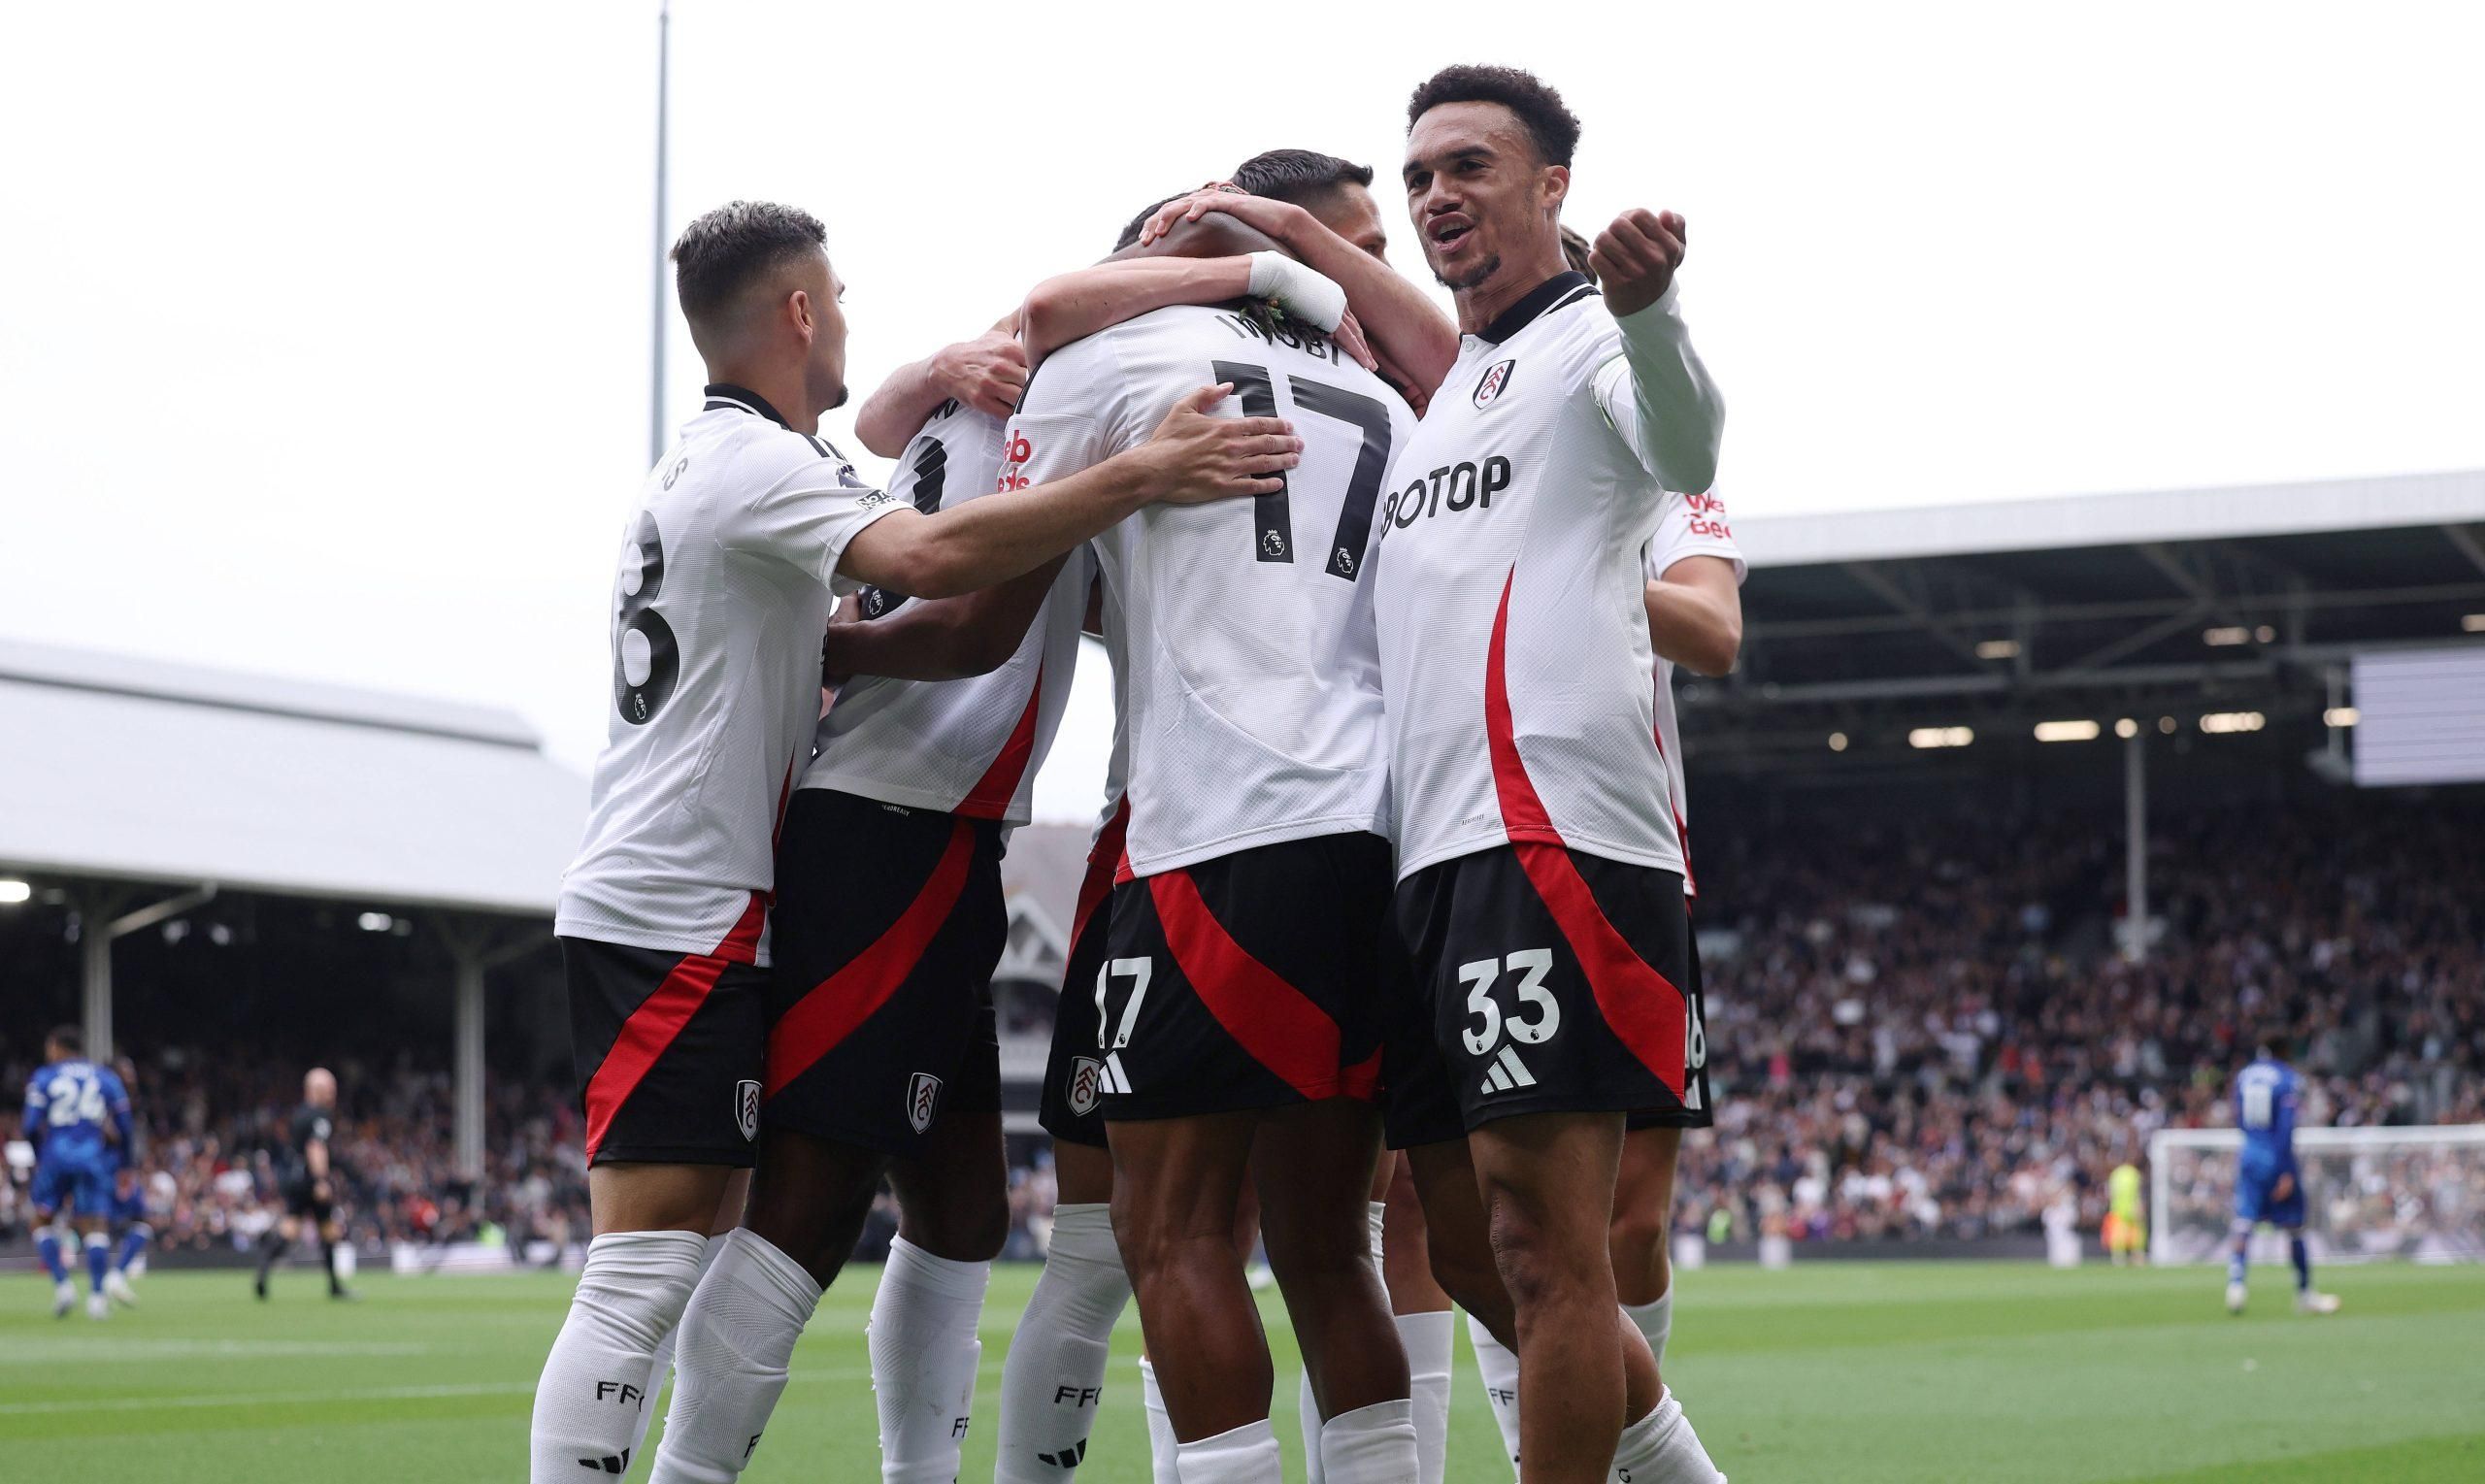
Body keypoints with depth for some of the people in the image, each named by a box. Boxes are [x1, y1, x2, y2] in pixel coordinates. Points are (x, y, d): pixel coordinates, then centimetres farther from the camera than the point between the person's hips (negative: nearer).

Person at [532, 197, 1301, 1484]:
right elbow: (933, 558, -31)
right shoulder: (756, 463, -13)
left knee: (700, 1253, 9)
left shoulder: (700, 463, 20)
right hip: (676, 920, -10)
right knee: (644, 1273, -13)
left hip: (676, 913, 10)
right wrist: (1140, 477, -31)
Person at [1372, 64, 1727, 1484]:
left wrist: (1643, 306, -45)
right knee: (1472, 1247, 11)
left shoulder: (1592, 341, -1)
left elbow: (1684, 445, -23)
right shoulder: (1445, 389, 25)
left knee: (1542, 1240, -11)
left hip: (1558, 830, -9)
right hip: (1441, 848, 9)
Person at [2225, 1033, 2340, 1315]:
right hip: (2277, 1161, -3)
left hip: (2248, 1157, 3)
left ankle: (2235, 1281, -23)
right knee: (2293, 1228, 8)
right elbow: (2286, 1127, -14)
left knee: (2242, 1225, -1)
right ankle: (2304, 1294, 18)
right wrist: (2286, 1172, -15)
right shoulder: (2287, 1079, -7)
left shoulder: (2243, 1077, 7)